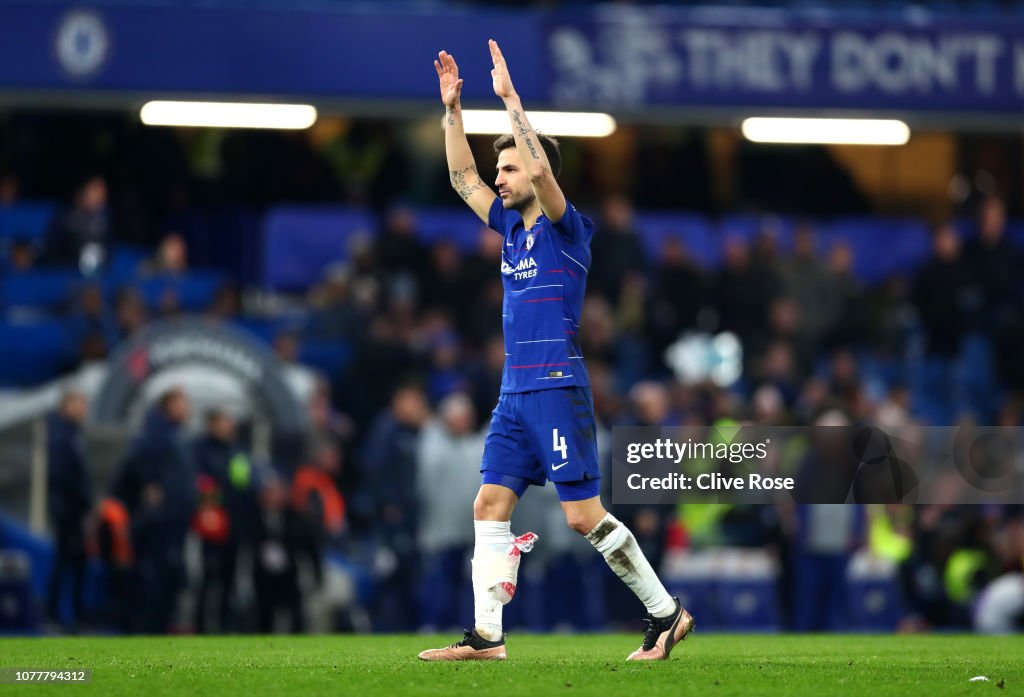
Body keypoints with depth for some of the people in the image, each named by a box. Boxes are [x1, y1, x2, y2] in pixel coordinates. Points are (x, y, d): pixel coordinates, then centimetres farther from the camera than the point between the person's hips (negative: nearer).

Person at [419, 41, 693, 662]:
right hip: (515, 394, 8)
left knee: (584, 516, -8)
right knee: (490, 506, 0)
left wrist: (510, 97, -21)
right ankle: (486, 637, -1)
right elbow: (463, 178, 21)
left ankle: (666, 612, 2)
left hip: (557, 390, -8)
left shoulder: (565, 228, -6)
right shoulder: (513, 226, 15)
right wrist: (452, 108, 14)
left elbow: (541, 170, -23)